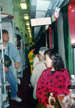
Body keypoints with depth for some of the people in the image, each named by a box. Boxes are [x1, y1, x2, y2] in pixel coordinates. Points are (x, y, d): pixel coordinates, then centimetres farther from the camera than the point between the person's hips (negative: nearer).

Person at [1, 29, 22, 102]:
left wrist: (17, 61, -12)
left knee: (14, 82, 13)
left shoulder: (10, 45, 4)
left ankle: (14, 96, 37)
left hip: (8, 68, 5)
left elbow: (15, 54, 7)